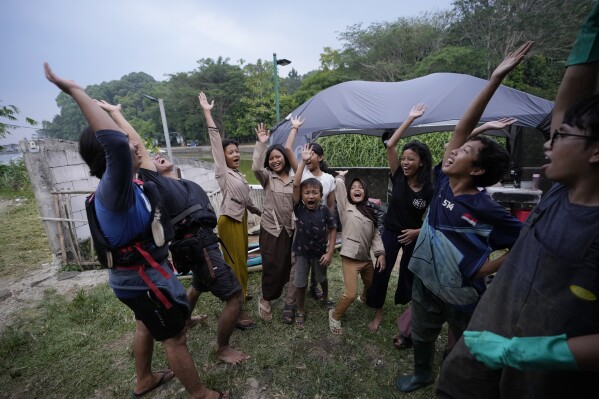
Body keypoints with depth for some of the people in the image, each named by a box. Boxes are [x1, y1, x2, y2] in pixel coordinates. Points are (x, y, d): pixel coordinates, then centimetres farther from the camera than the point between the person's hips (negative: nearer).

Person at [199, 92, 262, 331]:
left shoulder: (238, 175, 12)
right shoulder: (222, 172, -9)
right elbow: (216, 141, -16)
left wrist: (257, 211, 33)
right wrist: (207, 114, -19)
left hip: (241, 218, 8)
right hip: (229, 221, -8)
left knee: (241, 260, 18)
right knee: (235, 263, -4)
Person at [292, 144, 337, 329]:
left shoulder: (325, 210, -15)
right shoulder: (299, 208, -17)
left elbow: (332, 231, -8)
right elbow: (295, 184, -28)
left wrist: (329, 253, -13)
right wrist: (303, 161, -31)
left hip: (320, 252, 1)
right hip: (301, 252, 0)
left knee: (322, 279, 24)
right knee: (300, 284, 10)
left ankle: (326, 298, 55)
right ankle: (300, 312, 33)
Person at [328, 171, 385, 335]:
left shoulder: (370, 212, 11)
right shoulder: (346, 207, -1)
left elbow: (376, 235, 8)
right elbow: (338, 187, -10)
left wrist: (380, 253, -2)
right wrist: (341, 176, 9)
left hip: (366, 258, 6)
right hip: (350, 258, -6)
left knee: (372, 286, 24)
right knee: (351, 294, -11)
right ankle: (335, 315, 15)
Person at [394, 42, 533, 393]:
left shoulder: (486, 209, -24)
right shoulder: (444, 183, -11)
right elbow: (462, 128, -12)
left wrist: (487, 270, -16)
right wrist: (495, 80, -15)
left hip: (463, 294, -5)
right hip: (425, 282, 6)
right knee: (421, 335, 27)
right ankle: (422, 374, 55)